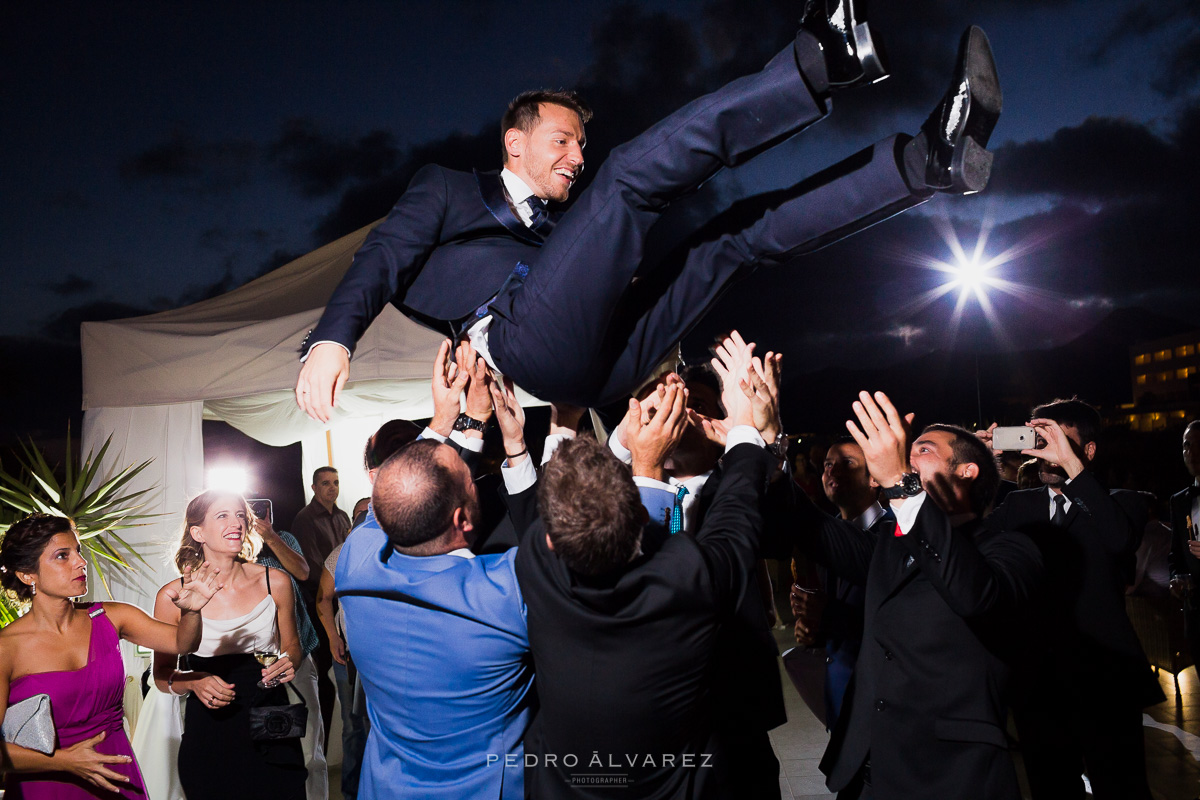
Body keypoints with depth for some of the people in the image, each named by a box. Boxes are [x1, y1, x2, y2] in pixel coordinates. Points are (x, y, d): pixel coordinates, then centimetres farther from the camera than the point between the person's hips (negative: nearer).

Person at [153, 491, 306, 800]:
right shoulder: (172, 597, -7)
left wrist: (289, 662, -10)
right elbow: (162, 673, 4)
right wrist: (194, 681, -16)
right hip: (209, 732, -1)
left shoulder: (275, 582, -4)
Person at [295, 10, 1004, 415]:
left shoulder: (550, 232, 38)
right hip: (531, 339, -6)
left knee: (744, 239, -1)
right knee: (631, 173, -20)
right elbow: (381, 261, 6)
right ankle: (819, 62, -30)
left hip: (599, 365, 6)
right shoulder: (447, 191, 23)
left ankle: (928, 160, -12)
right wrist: (331, 340, -15)